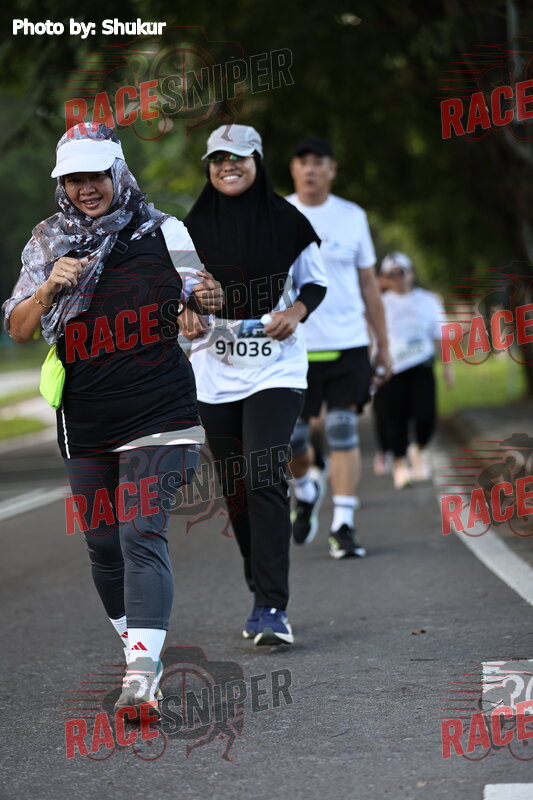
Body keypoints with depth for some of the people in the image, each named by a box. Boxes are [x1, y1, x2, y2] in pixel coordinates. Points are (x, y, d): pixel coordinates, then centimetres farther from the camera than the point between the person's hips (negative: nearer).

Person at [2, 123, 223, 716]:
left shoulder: (164, 235, 1)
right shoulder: (48, 246, 8)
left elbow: (203, 295, 14)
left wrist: (206, 299, -10)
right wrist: (49, 289, -13)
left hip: (157, 418, -4)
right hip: (85, 425, 4)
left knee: (141, 535, -15)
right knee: (103, 545, 9)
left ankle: (141, 673, -22)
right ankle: (138, 651, 28)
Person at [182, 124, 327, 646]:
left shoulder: (286, 221, 0)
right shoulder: (194, 227, 4)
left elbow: (315, 281, 10)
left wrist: (297, 311, -10)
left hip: (275, 372, -3)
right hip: (215, 376, 3)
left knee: (264, 481, -17)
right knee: (235, 488, 9)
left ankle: (272, 610, -18)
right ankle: (263, 597, 25)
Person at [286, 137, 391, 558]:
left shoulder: (352, 217, 6)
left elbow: (369, 285, 12)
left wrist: (384, 346, 11)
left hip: (348, 345, 0)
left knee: (344, 433, -6)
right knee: (291, 437, 2)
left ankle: (344, 525, -2)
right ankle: (305, 492, 33)